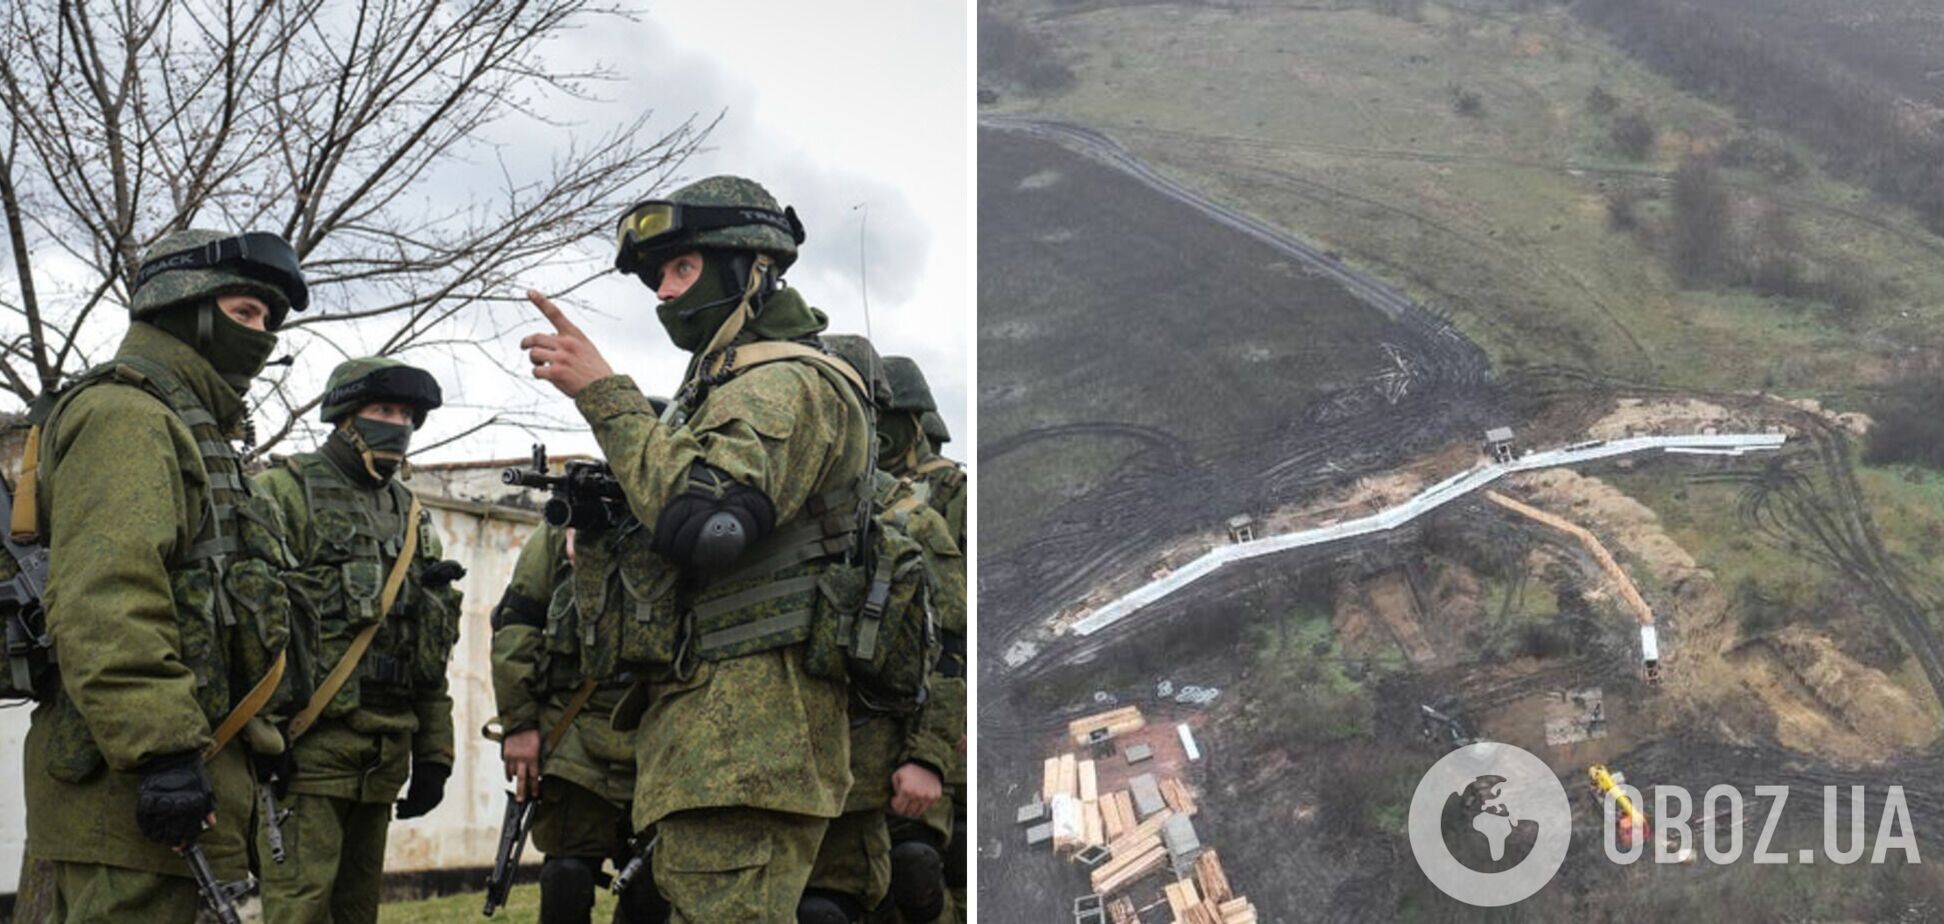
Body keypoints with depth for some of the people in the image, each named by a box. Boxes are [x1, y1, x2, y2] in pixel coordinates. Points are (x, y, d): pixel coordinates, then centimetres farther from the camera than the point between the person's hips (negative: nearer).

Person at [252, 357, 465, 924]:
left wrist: (434, 755, 14)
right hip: (308, 743, -7)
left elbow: (433, 655, 20)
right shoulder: (286, 493, -2)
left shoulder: (413, 519, 19)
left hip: (383, 756, 7)